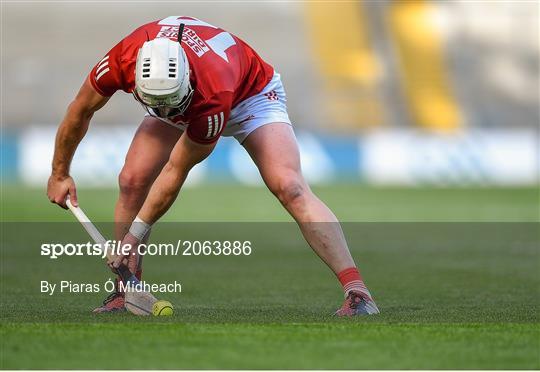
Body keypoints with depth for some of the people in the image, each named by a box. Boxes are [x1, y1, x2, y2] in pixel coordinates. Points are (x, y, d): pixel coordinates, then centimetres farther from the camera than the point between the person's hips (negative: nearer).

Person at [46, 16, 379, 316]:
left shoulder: (212, 95, -44)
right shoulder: (124, 58, -35)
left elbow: (176, 172, -30)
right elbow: (80, 112, -13)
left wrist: (136, 234, -24)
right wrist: (60, 174, -1)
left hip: (250, 96, -5)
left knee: (289, 186, -24)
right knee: (132, 180, -14)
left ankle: (357, 293, -27)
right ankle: (125, 293, 0)